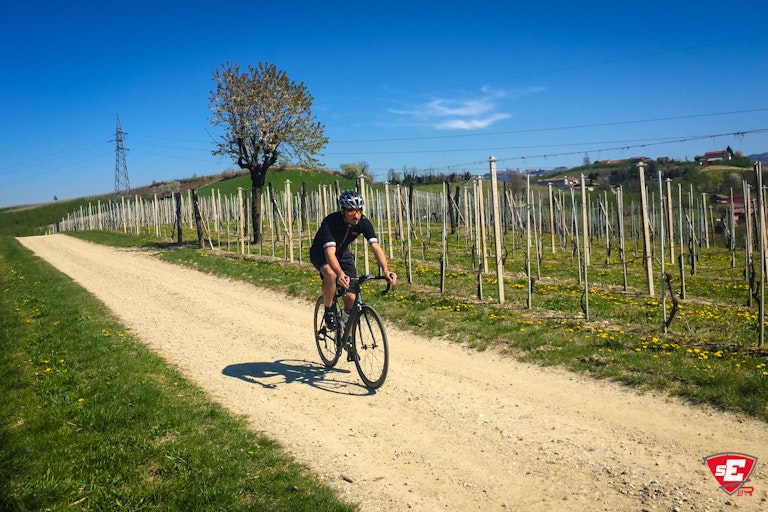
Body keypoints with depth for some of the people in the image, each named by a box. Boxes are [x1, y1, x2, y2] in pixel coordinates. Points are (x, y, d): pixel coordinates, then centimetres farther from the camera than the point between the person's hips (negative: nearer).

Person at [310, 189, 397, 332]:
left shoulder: (363, 223, -23)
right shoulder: (331, 222, -35)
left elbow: (376, 247, -32)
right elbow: (330, 252, -46)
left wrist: (386, 270, -49)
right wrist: (341, 274, -64)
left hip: (342, 253, 4)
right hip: (320, 253, -4)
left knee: (351, 297, -8)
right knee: (331, 274, -39)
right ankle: (329, 309, -12)